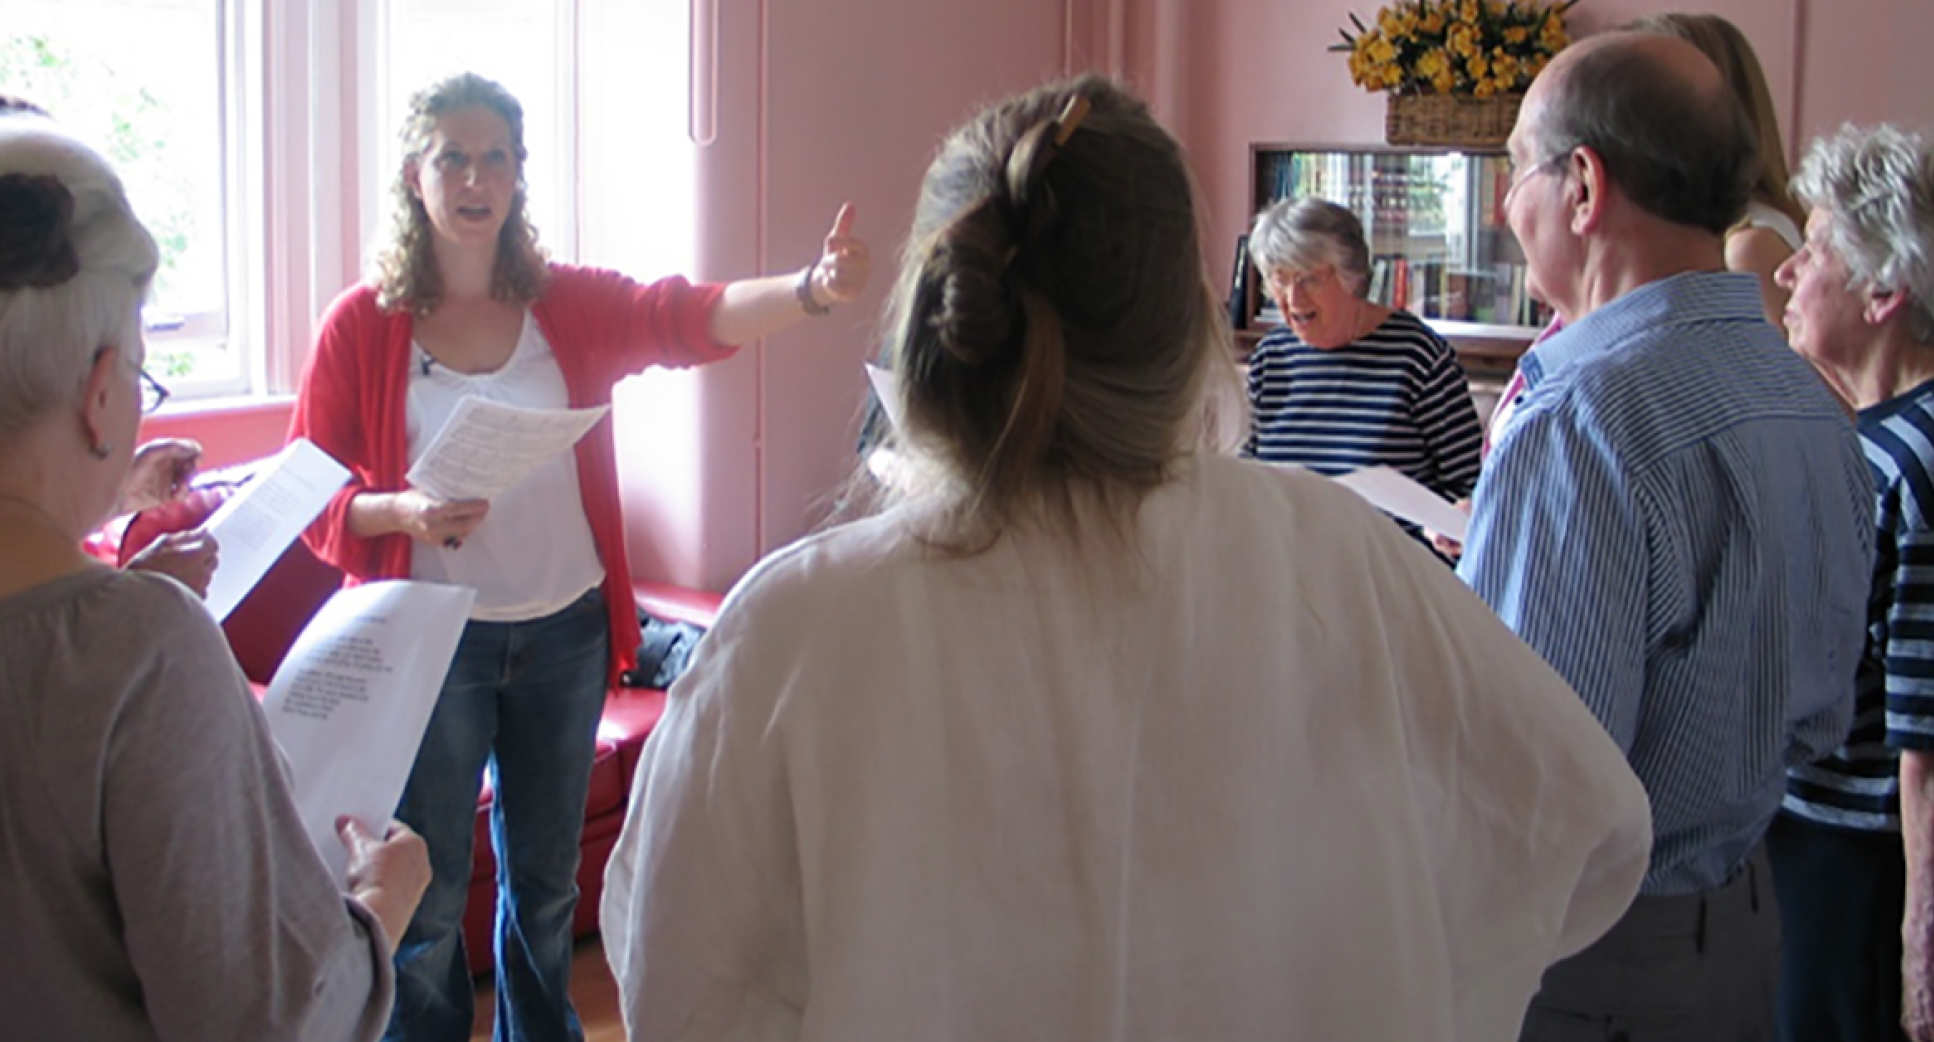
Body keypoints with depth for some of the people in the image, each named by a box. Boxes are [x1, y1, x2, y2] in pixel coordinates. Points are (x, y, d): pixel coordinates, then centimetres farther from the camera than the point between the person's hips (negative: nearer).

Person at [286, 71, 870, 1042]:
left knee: (546, 880, 19)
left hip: (564, 633, 3)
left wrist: (811, 289, -37)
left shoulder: (572, 305, -1)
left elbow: (688, 316, -19)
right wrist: (403, 512, -25)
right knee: (428, 898, 6)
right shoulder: (361, 326, -6)